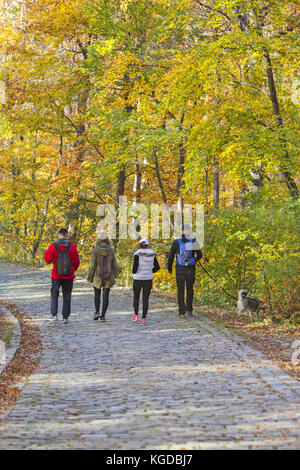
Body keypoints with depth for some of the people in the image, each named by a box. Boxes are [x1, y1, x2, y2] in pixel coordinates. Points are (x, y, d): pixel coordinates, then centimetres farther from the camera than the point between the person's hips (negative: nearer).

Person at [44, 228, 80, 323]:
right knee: (67, 295, 8)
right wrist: (74, 269, 18)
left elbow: (48, 260, -2)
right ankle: (65, 317, 6)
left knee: (54, 294, 14)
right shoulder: (72, 246, -3)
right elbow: (77, 261, -1)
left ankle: (54, 314, 3)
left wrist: (46, 252, 16)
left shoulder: (53, 246, -7)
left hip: (57, 275, -1)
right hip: (69, 275, 1)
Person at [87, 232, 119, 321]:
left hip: (98, 275, -1)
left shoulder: (96, 249, -9)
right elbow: (114, 264, 2)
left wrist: (90, 276, 0)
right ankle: (103, 315, 1)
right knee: (105, 296, 4)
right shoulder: (111, 250, -2)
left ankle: (97, 312, 6)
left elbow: (92, 264, -9)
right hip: (108, 275, 1)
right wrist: (115, 275, 14)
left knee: (97, 294, 17)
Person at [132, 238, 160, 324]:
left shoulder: (137, 255, -11)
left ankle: (136, 315, 11)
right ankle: (144, 318, 4)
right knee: (146, 299, 7)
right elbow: (157, 267, 6)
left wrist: (133, 273, 4)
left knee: (136, 297, 18)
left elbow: (135, 267, -17)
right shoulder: (152, 255, 0)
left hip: (138, 279, -2)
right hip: (148, 279, 2)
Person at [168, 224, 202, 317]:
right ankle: (189, 309, 18)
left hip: (180, 269, -1)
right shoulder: (193, 241, -7)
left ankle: (182, 311, 1)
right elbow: (200, 255, -1)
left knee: (180, 290, 6)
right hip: (191, 269, 1)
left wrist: (169, 268, 8)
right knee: (190, 289, 19)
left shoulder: (176, 242, -10)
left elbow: (171, 256, -7)